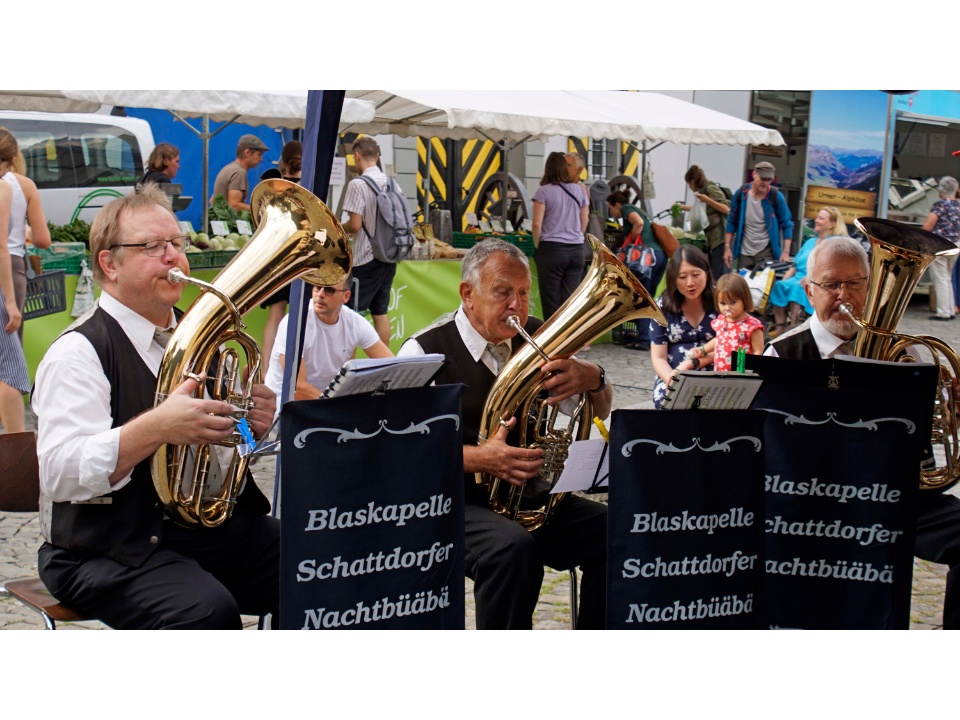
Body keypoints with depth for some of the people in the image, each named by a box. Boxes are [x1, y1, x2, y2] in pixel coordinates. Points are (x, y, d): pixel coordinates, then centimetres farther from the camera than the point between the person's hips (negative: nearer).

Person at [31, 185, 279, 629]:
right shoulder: (78, 353, -7)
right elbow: (59, 475, -20)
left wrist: (254, 427, -1)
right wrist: (158, 428, -32)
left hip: (222, 527, 7)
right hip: (116, 553, -6)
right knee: (208, 610, -33)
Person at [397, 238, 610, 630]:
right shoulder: (425, 351, -5)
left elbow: (600, 411, 13)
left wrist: (592, 378, -12)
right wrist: (480, 458, -28)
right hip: (454, 502, -5)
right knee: (513, 547, -35)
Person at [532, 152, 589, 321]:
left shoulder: (544, 191, -7)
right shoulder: (579, 190, 6)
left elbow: (537, 223, -10)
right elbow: (585, 221, 11)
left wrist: (537, 246, 3)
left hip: (551, 250, -4)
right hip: (577, 250, 4)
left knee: (551, 301, 2)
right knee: (570, 300, 8)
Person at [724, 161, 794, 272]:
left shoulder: (776, 196, -9)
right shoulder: (741, 194, -4)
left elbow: (787, 225, -4)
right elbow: (731, 222, 5)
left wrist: (786, 252, -11)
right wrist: (727, 247, 0)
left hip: (766, 251, -2)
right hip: (744, 251, 2)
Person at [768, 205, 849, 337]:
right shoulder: (810, 242, 27)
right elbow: (795, 266, 23)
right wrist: (783, 280, 3)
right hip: (798, 279, 6)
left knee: (796, 287, -37)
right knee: (779, 285, -26)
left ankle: (793, 326, -38)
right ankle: (780, 326, -27)